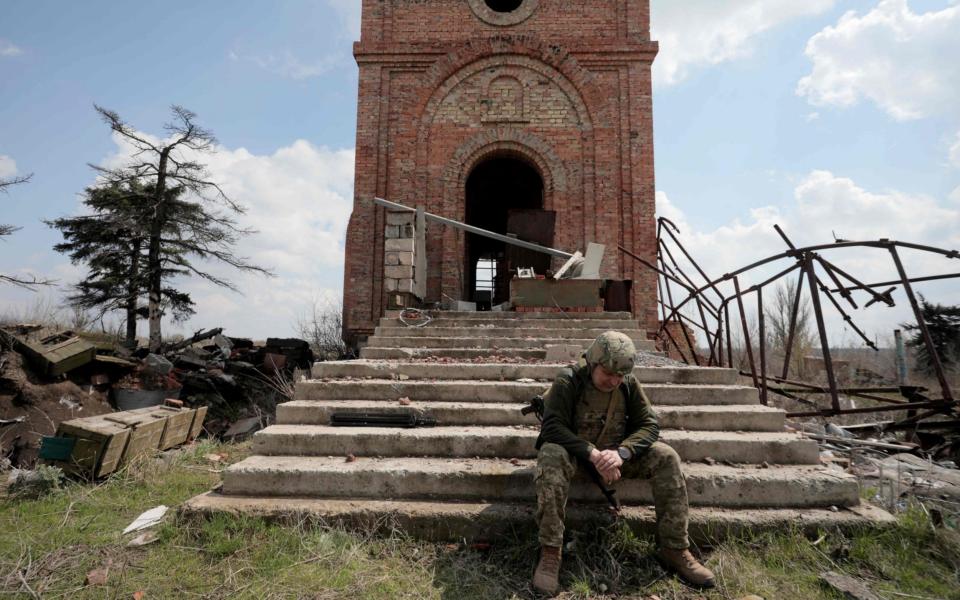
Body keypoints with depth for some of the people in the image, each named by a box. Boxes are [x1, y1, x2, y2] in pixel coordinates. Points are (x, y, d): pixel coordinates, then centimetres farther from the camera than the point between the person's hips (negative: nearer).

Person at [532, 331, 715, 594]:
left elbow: (649, 424, -9)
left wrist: (621, 452, -29)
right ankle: (550, 553, -32)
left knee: (666, 458, -17)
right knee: (551, 456, -37)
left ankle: (674, 549, -9)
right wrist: (593, 454, -38)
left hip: (616, 452, 4)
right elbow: (552, 426, -26)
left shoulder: (628, 384, -6)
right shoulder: (568, 381, -19)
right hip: (575, 453, -3)